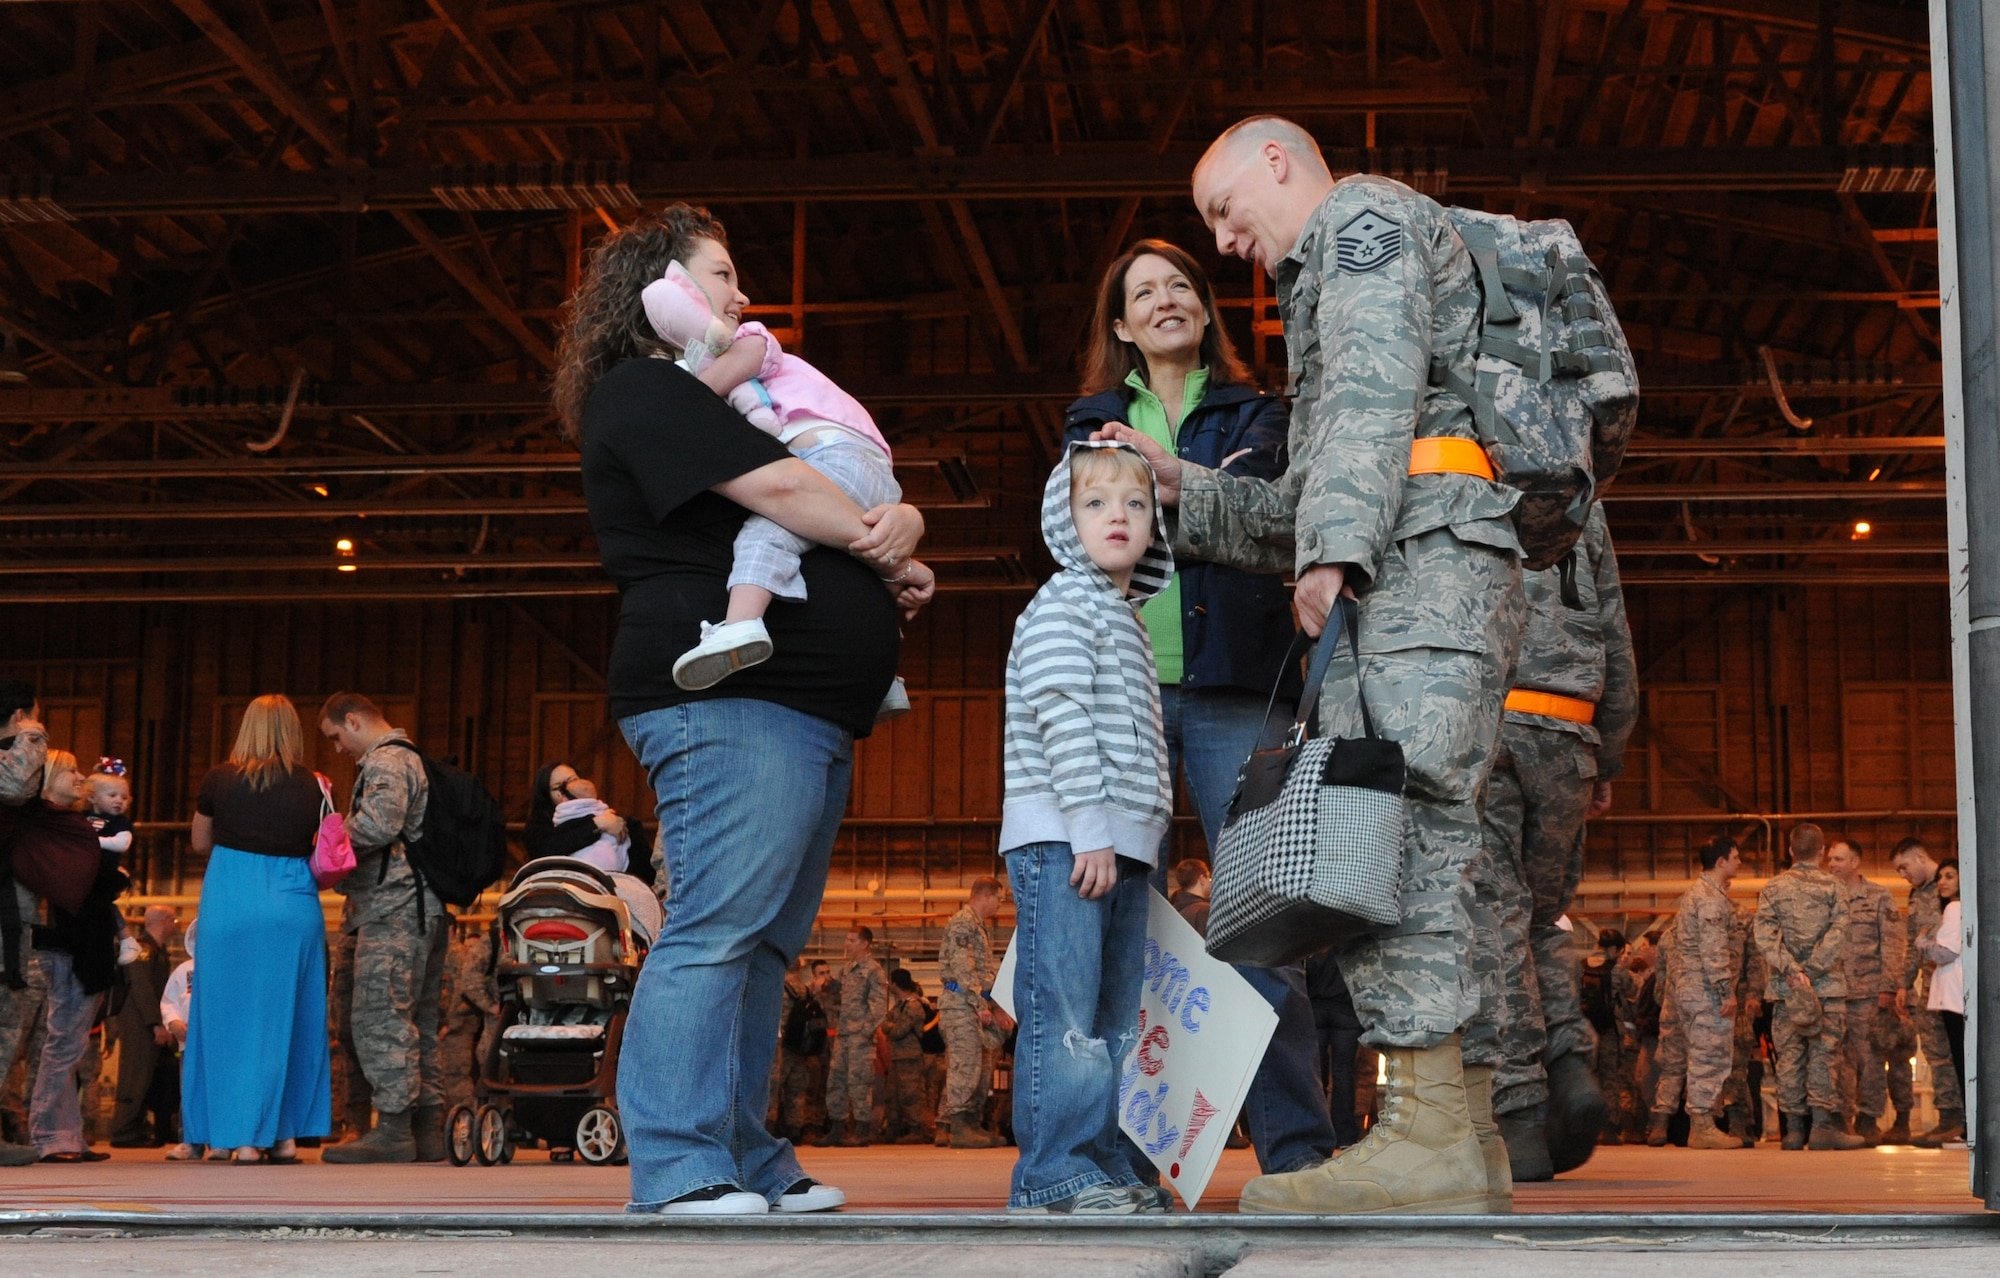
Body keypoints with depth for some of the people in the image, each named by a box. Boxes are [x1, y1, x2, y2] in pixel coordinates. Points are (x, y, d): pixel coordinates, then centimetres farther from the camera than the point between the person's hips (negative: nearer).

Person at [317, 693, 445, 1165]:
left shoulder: (384, 762, -7)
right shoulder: (413, 758, 24)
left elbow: (379, 823, -24)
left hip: (393, 910, -10)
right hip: (425, 909, 10)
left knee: (379, 1018, -10)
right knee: (416, 1021, 11)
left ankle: (393, 1130, -12)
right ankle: (428, 1128, 12)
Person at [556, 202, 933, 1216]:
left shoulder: (724, 400, 29)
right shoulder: (645, 394, -1)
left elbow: (868, 494, 24)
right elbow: (777, 490, -13)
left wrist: (902, 522, 0)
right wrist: (886, 560, 1)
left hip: (809, 712, 10)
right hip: (731, 699, -10)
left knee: (765, 941, 8)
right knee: (718, 927, -15)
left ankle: (747, 1160, 11)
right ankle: (676, 1168, -16)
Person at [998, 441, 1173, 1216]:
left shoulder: (1126, 621, 23)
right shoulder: (1061, 607, -5)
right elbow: (1062, 720, -15)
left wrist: (1137, 839, 19)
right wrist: (1089, 828, -21)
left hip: (1118, 847, 9)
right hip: (1061, 840, -9)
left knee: (1114, 1016, 10)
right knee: (1064, 1011, -11)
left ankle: (1103, 1162, 15)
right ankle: (1052, 1174, -11)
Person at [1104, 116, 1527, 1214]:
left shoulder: (1362, 216, 9)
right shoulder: (1330, 289, 37)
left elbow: (1372, 387, -11)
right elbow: (1306, 506, 32)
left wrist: (1332, 547, -21)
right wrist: (1185, 493, 28)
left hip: (1428, 547, -10)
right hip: (1408, 571, 10)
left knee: (1397, 813, -19)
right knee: (1410, 833, 1)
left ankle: (1433, 1137, -27)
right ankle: (1463, 1145, -3)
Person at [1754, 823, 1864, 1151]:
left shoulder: (1773, 888, 6)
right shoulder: (1832, 886, 2)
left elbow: (1765, 936, -6)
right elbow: (1837, 933, -10)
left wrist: (1792, 970, -12)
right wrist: (1811, 969, -13)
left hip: (1786, 986, 2)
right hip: (1826, 985, -2)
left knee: (1789, 1056, 4)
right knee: (1823, 1054, -1)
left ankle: (1793, 1128, 3)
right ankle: (1823, 1124, -7)